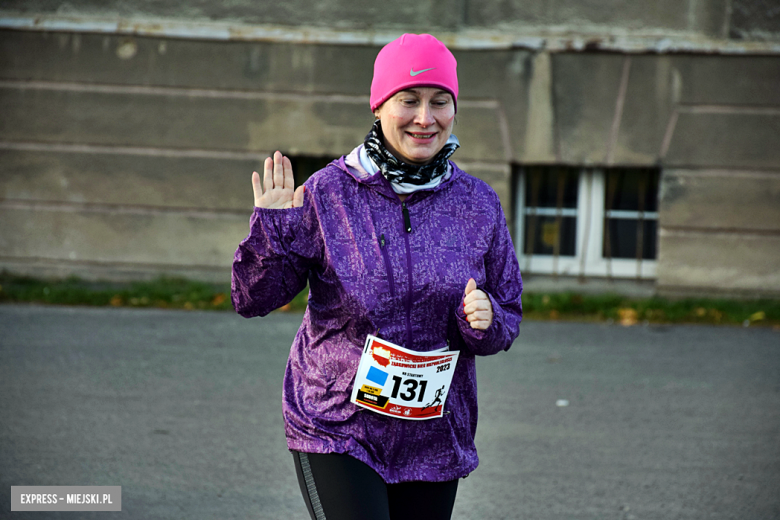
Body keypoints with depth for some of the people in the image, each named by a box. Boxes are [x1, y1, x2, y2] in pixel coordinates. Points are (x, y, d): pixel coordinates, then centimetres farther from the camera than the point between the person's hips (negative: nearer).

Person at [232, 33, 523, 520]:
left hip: (435, 440, 3)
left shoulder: (478, 204, 1)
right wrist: (271, 232, -19)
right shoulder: (328, 192, -7)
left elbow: (508, 321, 8)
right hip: (335, 432, -3)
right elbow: (253, 300, -2)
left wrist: (485, 320, -14)